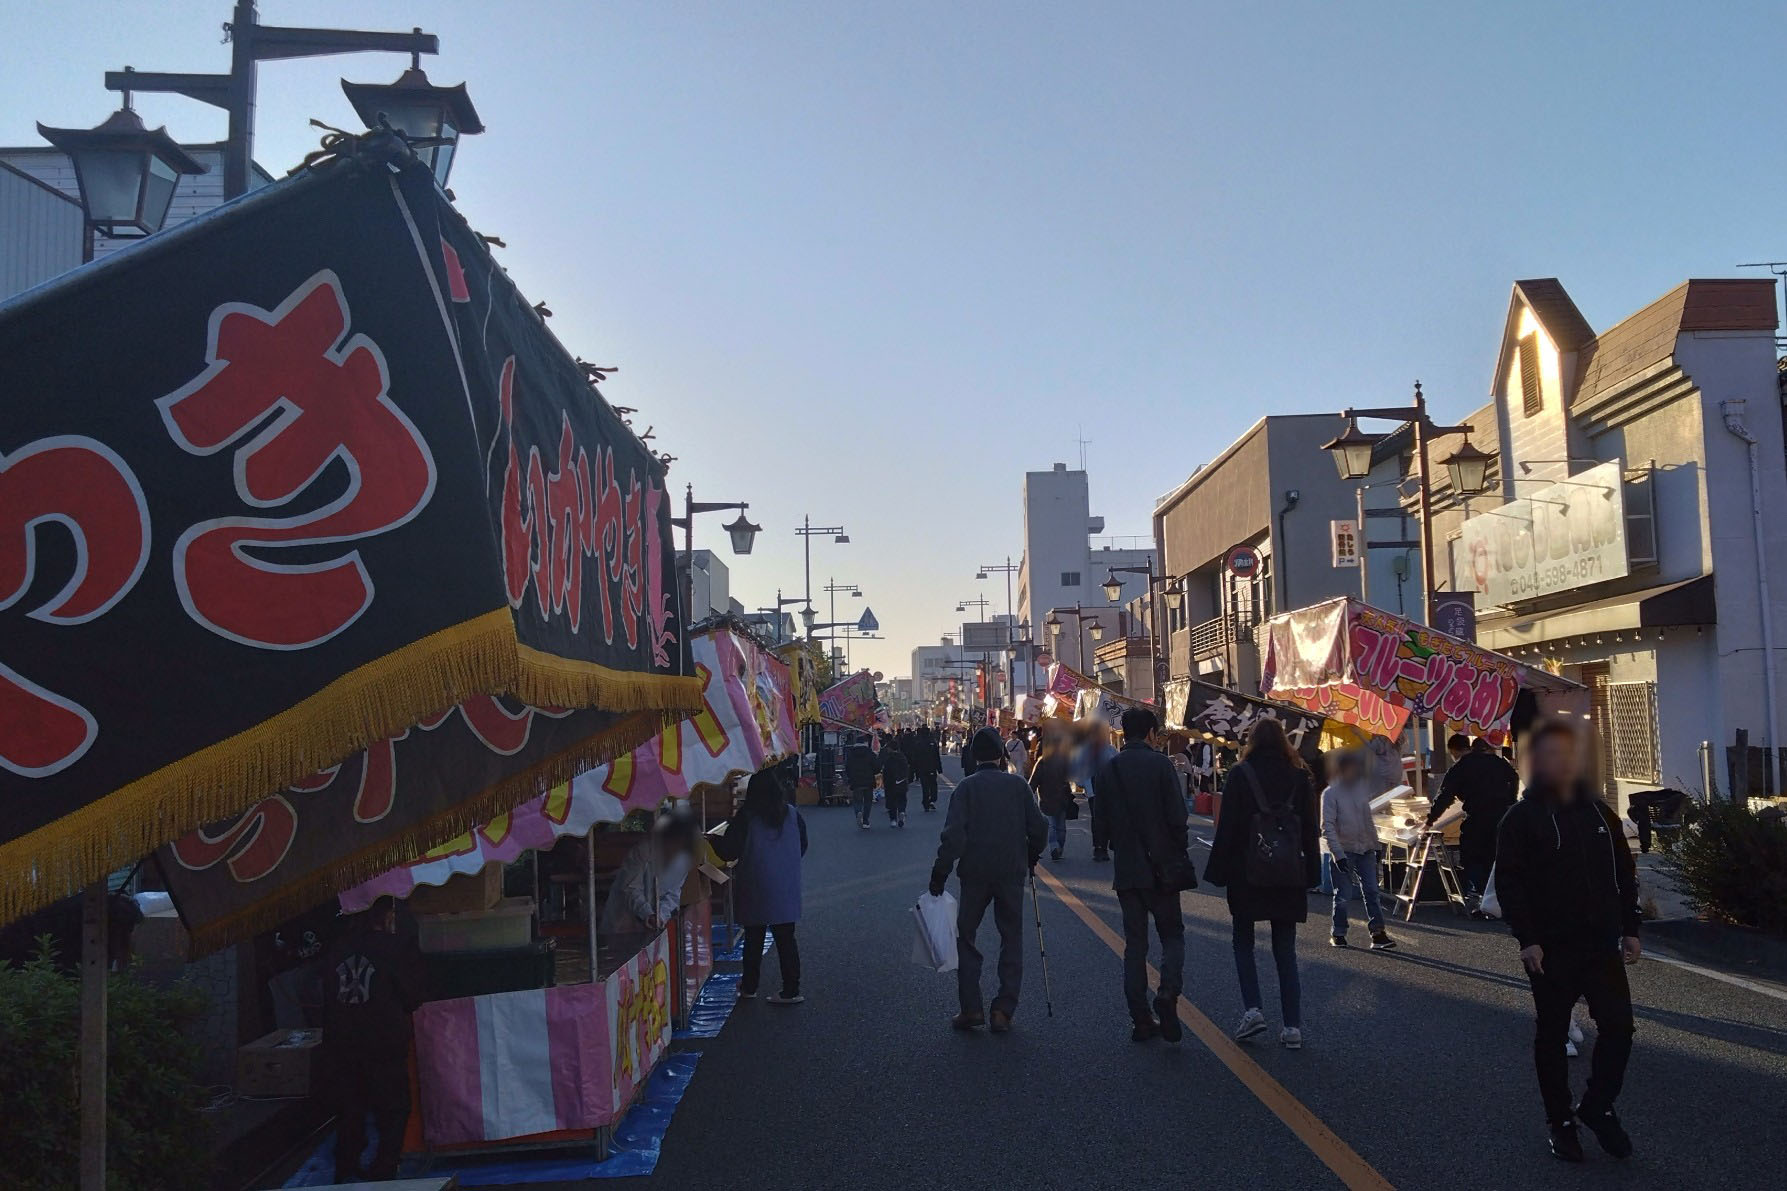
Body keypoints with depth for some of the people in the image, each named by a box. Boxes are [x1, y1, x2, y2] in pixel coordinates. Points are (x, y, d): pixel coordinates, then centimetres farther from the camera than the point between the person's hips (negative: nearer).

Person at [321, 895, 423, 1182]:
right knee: (393, 1112, 7)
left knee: (349, 1110, 17)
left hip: (340, 1047, 5)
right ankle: (383, 1172, 2)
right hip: (384, 1048, -5)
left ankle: (346, 1172, 22)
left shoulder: (336, 951, 3)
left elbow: (327, 996, 11)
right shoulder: (394, 949, -11)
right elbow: (412, 999, -5)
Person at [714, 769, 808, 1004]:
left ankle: (749, 987, 23)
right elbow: (802, 847, 13)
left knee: (754, 940, 11)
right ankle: (791, 991, 6)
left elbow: (729, 851, -9)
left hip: (756, 892, -3)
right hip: (786, 889, 3)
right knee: (786, 938, 6)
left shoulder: (746, 817, -12)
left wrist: (714, 838, 10)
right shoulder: (792, 815, 1)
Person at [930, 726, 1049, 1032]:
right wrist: (1031, 856, 18)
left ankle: (971, 1009, 6)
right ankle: (1003, 1010, 6)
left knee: (965, 937, 11)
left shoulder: (966, 787, -4)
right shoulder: (1018, 785, 0)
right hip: (1012, 873, 1)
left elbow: (954, 833, -12)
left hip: (975, 872, -1)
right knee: (1012, 938, 11)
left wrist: (940, 872, -9)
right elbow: (1038, 827, 0)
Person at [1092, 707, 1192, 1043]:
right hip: (1161, 867, -3)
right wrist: (1180, 851, 3)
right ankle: (1167, 995, -14)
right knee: (1172, 935, 9)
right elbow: (1177, 816, -12)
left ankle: (1141, 1020, 10)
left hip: (1125, 871, 3)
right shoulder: (1160, 764, -10)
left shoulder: (1106, 770, 2)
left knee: (1134, 943, 10)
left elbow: (1100, 823, 6)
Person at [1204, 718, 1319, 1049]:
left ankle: (1252, 1010, -2)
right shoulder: (1298, 776, 3)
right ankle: (1293, 1026, 6)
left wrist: (1219, 872, -4)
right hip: (1288, 877, 3)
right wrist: (1310, 873, 11)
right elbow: (1310, 830, 6)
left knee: (1243, 942, 13)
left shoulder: (1240, 775, -6)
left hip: (1247, 875, -3)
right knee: (1285, 950, 9)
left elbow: (1227, 828, -9)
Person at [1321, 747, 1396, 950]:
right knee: (1343, 895, 2)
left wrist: (1375, 845, 15)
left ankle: (1378, 933, -1)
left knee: (1371, 891, -2)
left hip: (1365, 849, 4)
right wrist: (1338, 854, -19)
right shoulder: (1331, 793, -9)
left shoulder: (1363, 787, 7)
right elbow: (1327, 827, -13)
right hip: (1343, 851, -4)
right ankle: (1338, 933, 16)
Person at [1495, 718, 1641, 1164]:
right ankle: (1559, 1120, 20)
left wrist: (1630, 929, 8)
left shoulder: (1599, 813, 9)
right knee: (1552, 1034, 6)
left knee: (1619, 1026, 1)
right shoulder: (1521, 818, -7)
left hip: (1602, 945, 4)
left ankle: (1595, 1106, 20)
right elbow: (1508, 882, -11)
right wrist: (1526, 939, -16)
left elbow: (1624, 874, 14)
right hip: (1550, 950, -4)